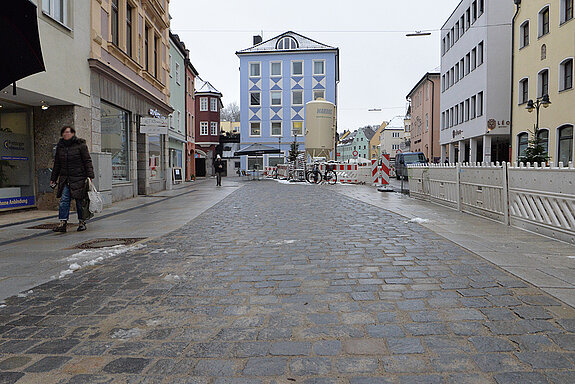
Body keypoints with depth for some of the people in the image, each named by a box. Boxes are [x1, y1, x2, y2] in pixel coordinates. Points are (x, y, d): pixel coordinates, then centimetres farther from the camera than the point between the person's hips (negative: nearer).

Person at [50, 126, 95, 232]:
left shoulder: (80, 145, -3)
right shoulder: (60, 146, 12)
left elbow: (87, 161, -5)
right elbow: (57, 164, 18)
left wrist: (90, 176, -14)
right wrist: (53, 179, 18)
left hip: (78, 178, -4)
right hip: (65, 178, 4)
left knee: (80, 201, 2)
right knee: (64, 200, -4)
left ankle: (82, 222, 13)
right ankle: (62, 223, -4)